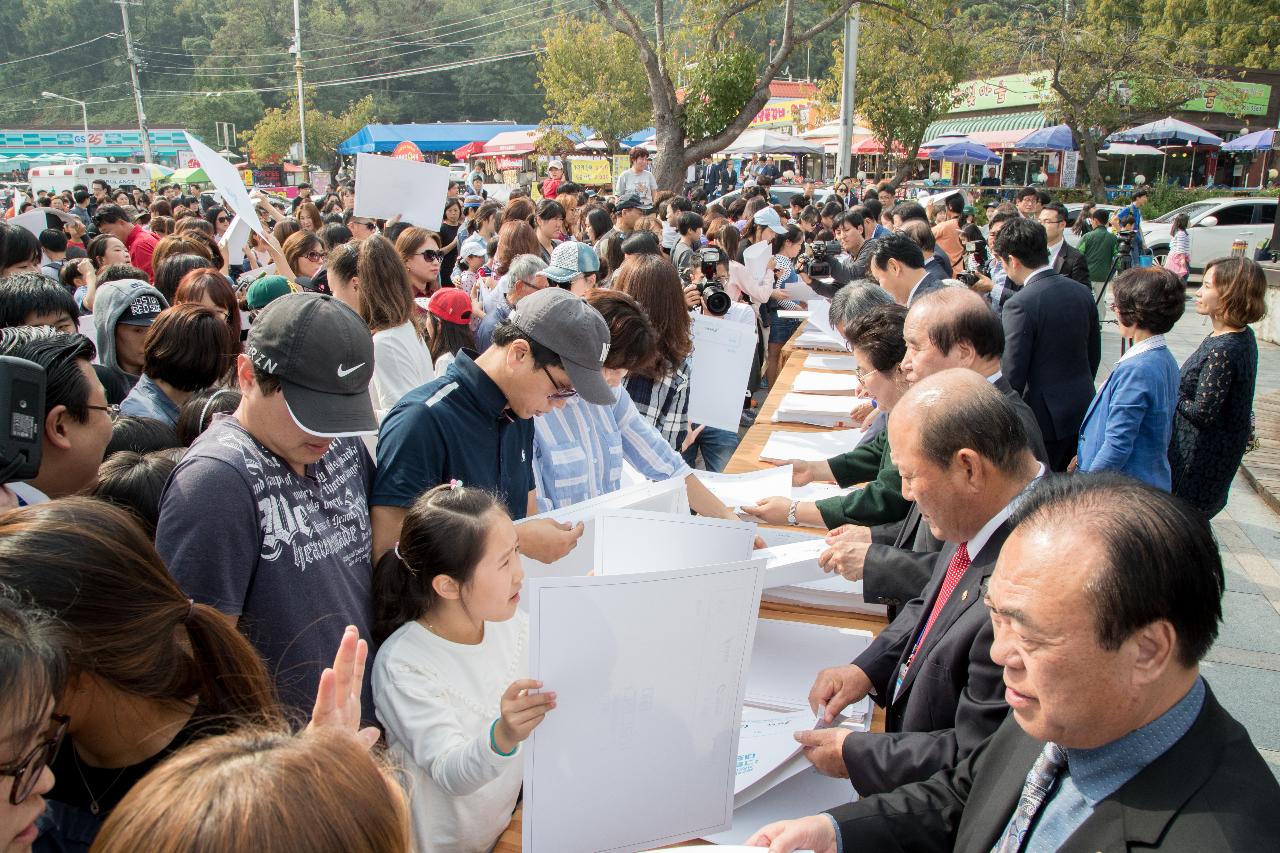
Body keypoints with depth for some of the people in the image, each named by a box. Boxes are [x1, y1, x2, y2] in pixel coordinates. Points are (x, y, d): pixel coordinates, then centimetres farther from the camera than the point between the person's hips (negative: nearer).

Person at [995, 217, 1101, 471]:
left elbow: (1013, 375, -18)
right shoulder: (1082, 291, 4)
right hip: (1082, 411, 7)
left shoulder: (1019, 305, -19)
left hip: (1045, 419, -7)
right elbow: (1094, 354, 13)